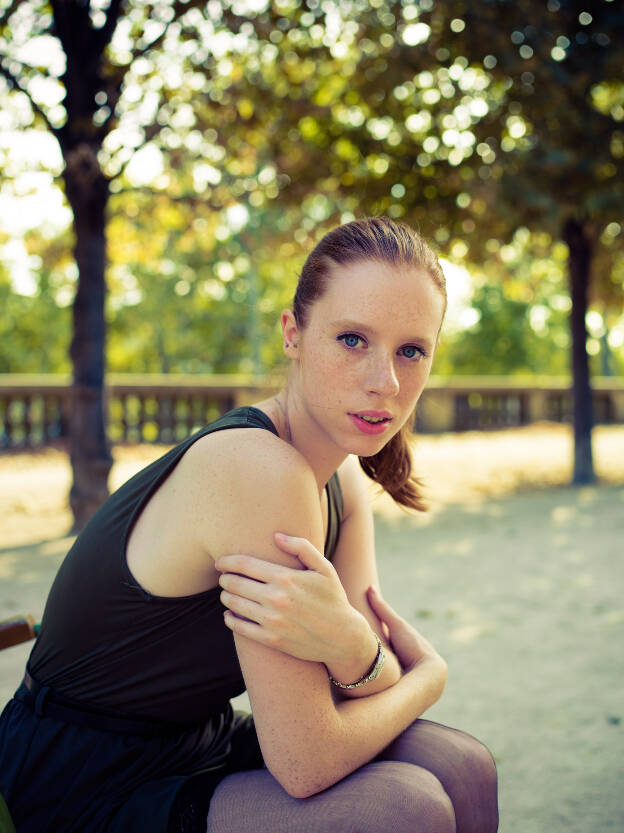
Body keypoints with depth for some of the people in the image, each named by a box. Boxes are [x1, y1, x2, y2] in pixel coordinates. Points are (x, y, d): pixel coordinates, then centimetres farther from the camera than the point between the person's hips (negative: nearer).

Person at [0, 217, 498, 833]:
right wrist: (428, 675, -8)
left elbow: (382, 677, -8)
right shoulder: (258, 471, -29)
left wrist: (347, 643, -31)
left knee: (463, 772, -3)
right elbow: (306, 766, -25)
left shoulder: (342, 477, -1)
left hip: (201, 745, 8)